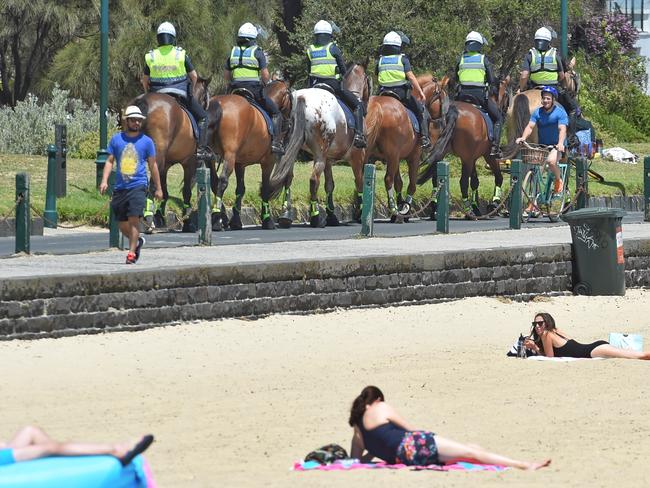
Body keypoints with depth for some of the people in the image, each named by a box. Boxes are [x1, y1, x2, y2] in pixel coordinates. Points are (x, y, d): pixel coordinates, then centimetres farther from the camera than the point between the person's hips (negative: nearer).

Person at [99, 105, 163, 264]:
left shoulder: (146, 141, 6)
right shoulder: (116, 139, 9)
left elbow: (152, 165, 10)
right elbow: (110, 161, 11)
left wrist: (158, 188, 11)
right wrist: (104, 181, -3)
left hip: (138, 186, -3)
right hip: (120, 187, 3)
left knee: (133, 219, -16)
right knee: (122, 225, 6)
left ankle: (132, 253, -11)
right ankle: (138, 241, 33)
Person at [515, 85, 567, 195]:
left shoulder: (560, 112, -8)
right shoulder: (537, 112, 4)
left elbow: (562, 129, -20)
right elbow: (530, 126, -6)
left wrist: (560, 143, -39)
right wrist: (523, 137, -27)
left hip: (556, 146, -5)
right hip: (541, 145, 5)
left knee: (551, 160, -32)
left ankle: (559, 181, -7)